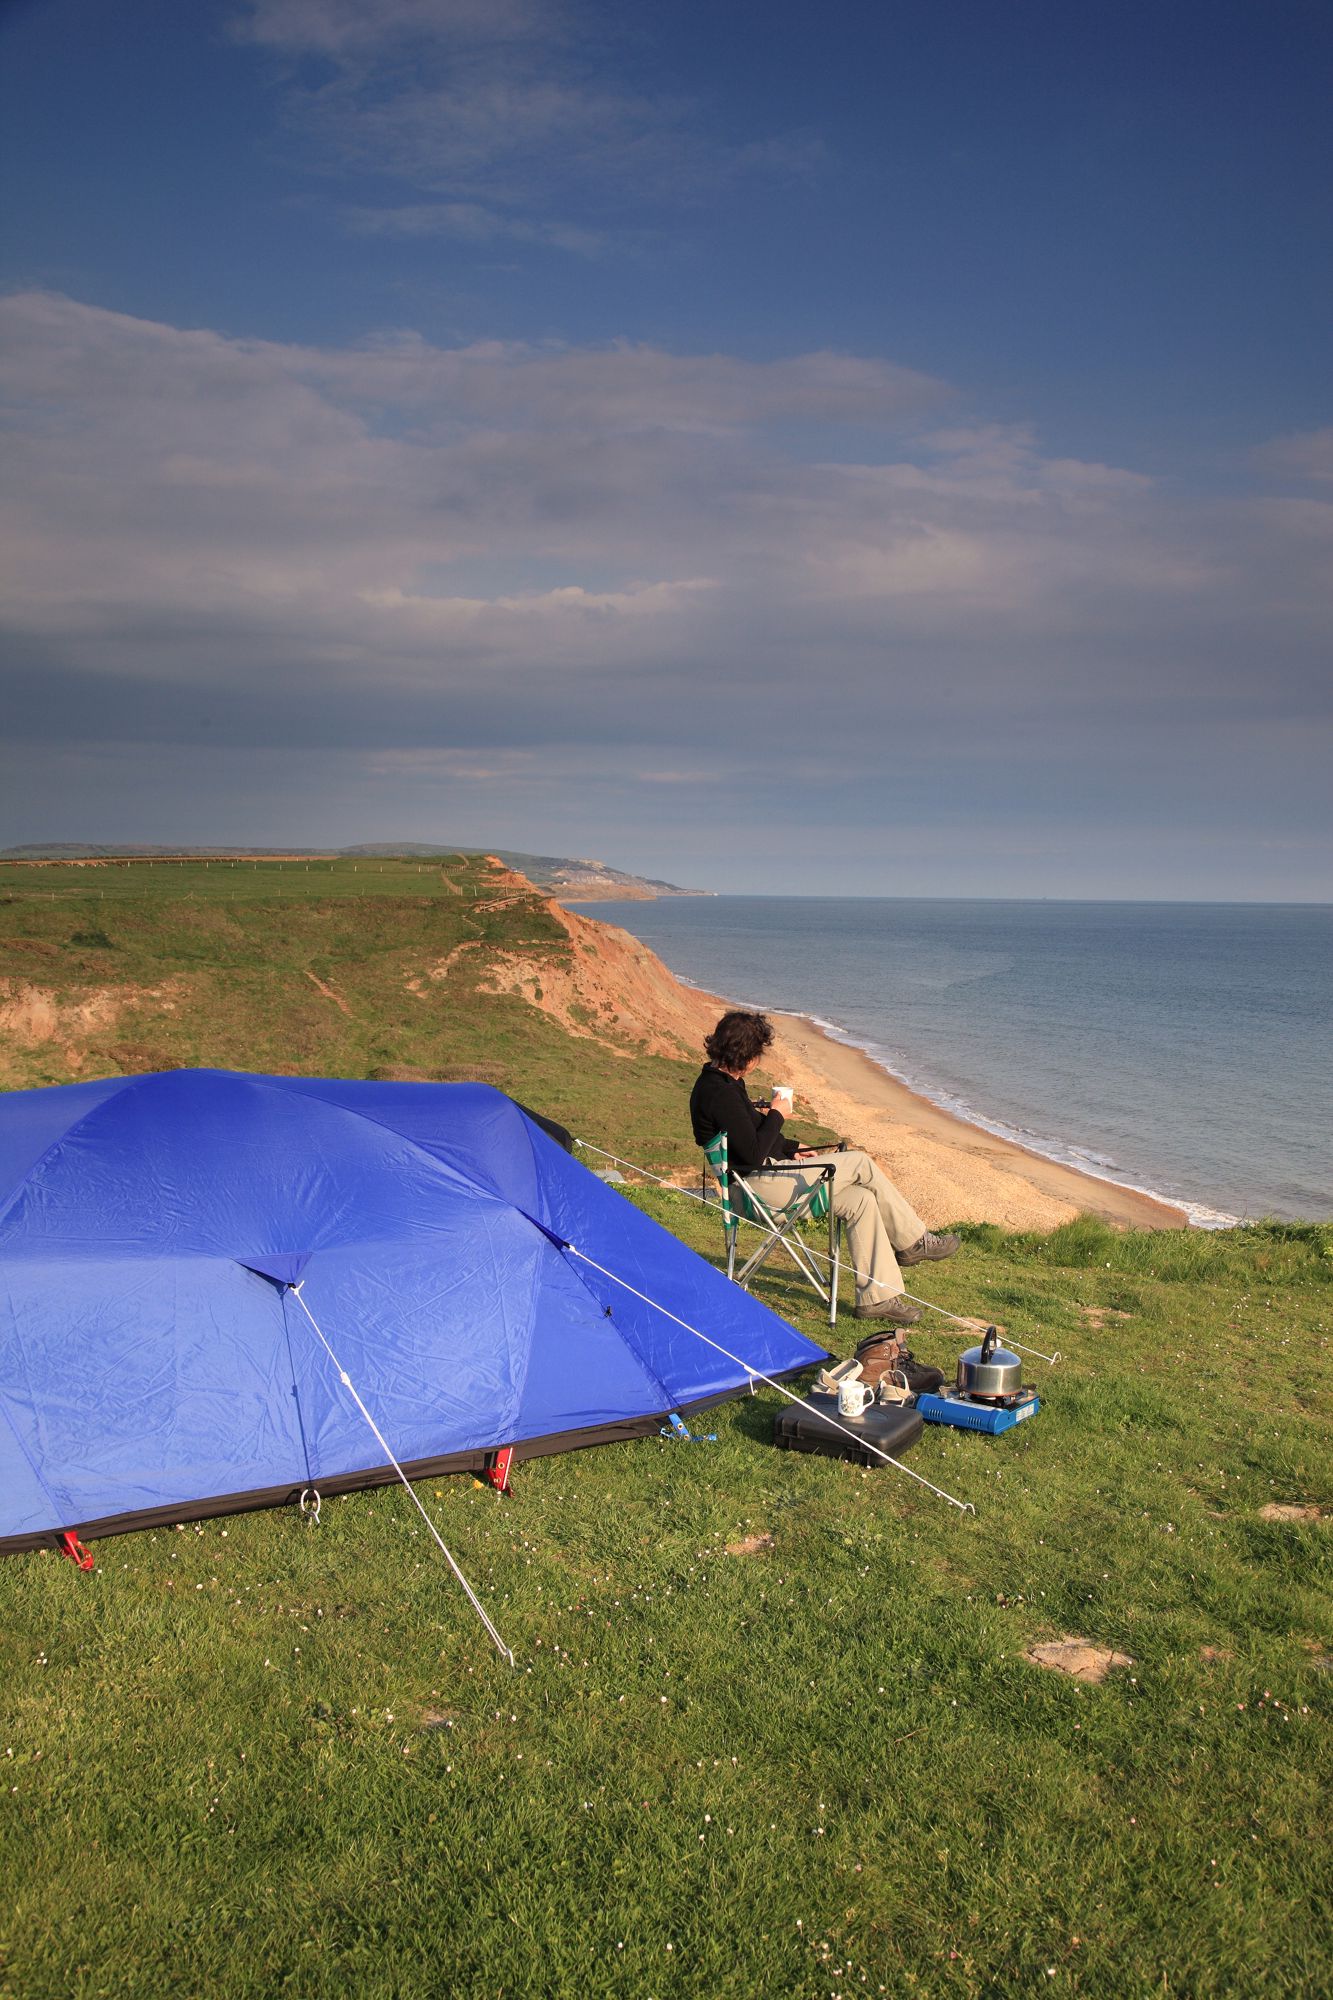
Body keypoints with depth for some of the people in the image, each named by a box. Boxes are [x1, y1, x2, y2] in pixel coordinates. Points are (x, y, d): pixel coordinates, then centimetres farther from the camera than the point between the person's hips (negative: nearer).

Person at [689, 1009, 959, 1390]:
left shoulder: (724, 1082, 10)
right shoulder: (719, 1093, -24)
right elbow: (753, 1154, -25)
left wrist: (791, 1149, 14)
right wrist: (776, 1115, -12)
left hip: (761, 1176, 11)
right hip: (755, 1185, -11)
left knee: (861, 1200, 2)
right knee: (861, 1164, -9)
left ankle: (877, 1297, 5)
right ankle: (913, 1241, 8)